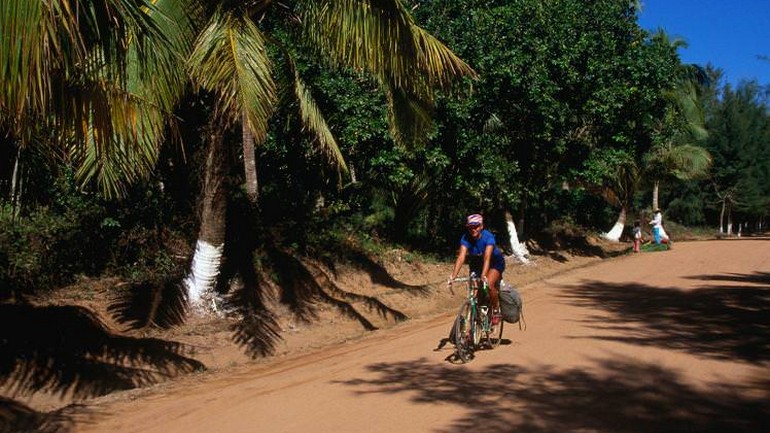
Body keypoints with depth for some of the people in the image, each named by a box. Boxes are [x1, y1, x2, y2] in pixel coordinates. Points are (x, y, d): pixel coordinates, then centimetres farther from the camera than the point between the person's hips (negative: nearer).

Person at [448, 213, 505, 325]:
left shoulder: (488, 236, -30)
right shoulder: (466, 238, -23)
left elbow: (487, 257, -42)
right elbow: (461, 257, -33)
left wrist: (483, 276, -55)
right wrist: (453, 276, -46)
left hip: (495, 262, -3)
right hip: (476, 263, 3)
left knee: (489, 284, -28)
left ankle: (496, 311, -6)